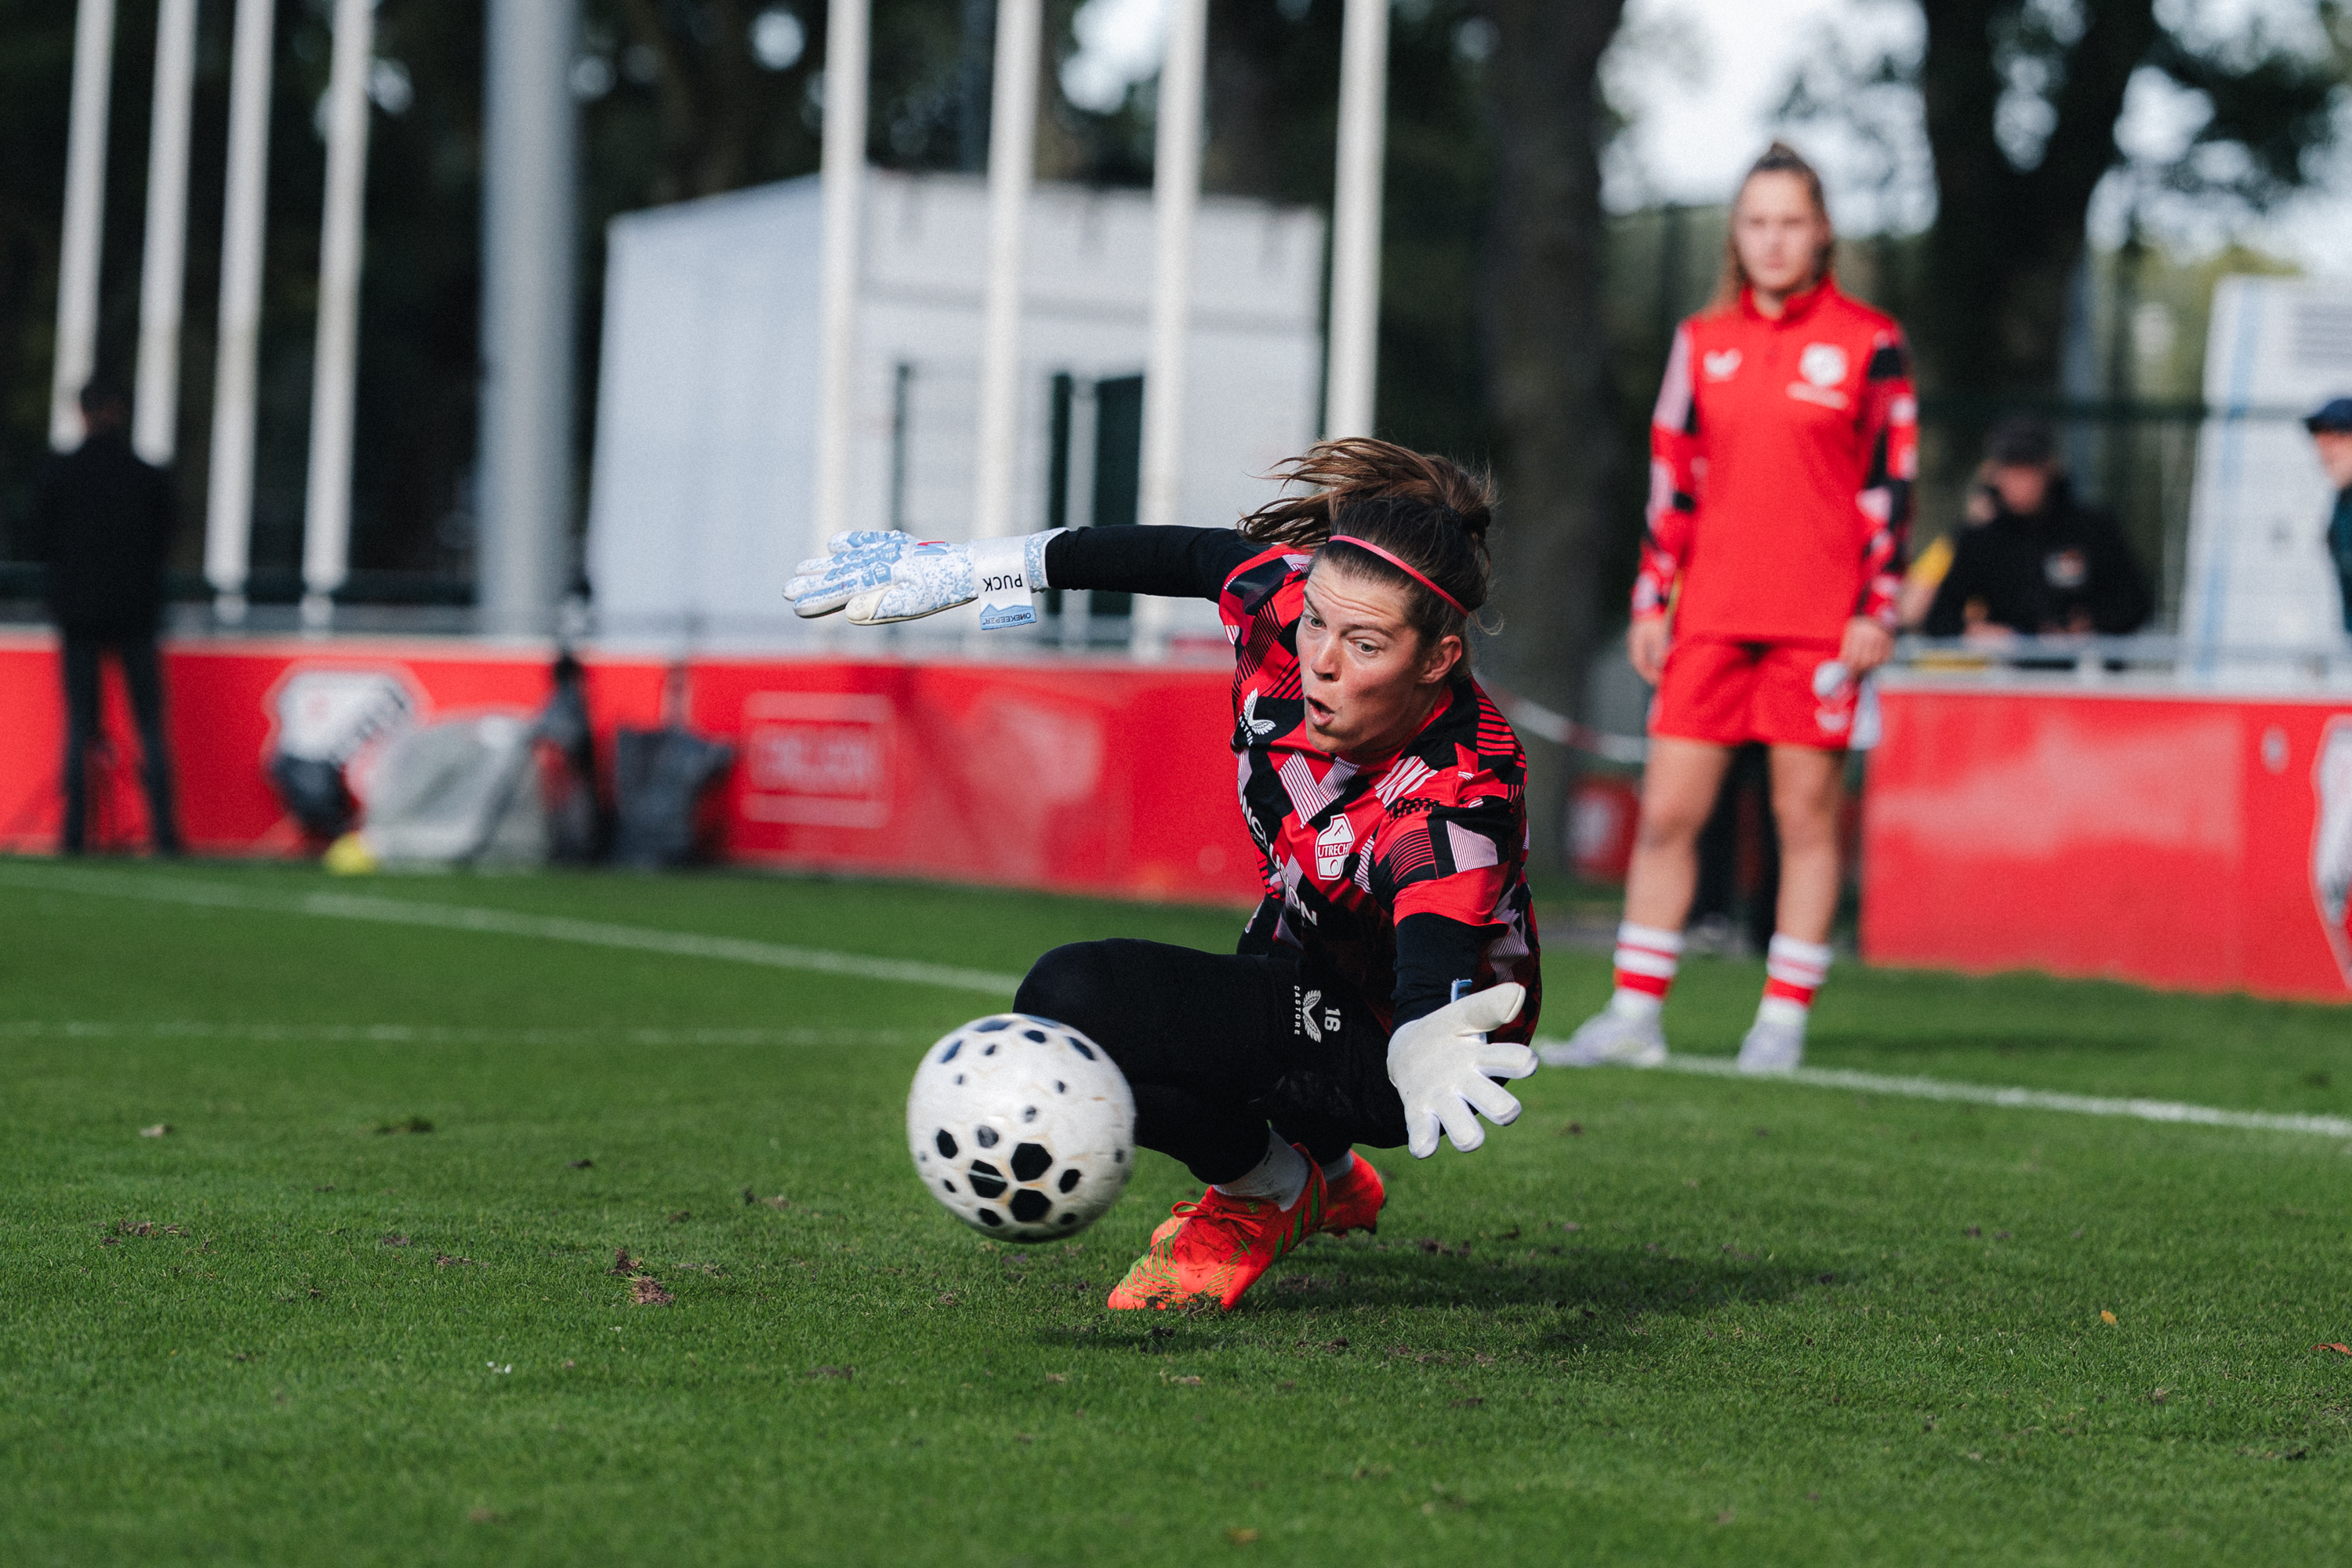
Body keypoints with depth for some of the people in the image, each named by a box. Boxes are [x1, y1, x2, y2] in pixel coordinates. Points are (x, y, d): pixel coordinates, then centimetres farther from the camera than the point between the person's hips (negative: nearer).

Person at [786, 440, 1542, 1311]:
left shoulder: (1461, 804, -36)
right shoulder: (1280, 594, -20)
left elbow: (1433, 974, -50)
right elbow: (1183, 554, 1)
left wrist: (1425, 1051, -75)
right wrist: (967, 566, 8)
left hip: (1389, 1046, -7)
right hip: (1306, 961, 7)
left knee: (1071, 1004, -24)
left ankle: (1270, 1190, 1)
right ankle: (1327, 1181, 29)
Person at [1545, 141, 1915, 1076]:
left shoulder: (1869, 343, 0)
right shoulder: (1702, 343, 10)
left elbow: (1891, 482, 0)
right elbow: (1673, 477, 12)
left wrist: (1875, 610, -6)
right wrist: (1651, 601, 8)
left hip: (1819, 623, -3)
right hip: (1711, 615, 3)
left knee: (1806, 815, 1)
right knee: (1666, 812, 0)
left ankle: (1783, 1022, 9)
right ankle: (1635, 1016, 7)